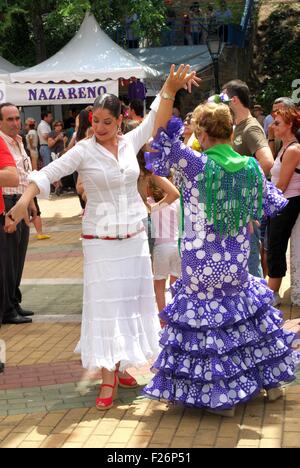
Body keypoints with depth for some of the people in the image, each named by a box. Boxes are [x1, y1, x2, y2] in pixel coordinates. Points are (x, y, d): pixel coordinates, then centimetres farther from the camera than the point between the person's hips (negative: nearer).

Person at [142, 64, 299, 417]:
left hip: (201, 266, -5)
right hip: (237, 265, 5)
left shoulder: (197, 165, -18)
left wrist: (169, 92, -12)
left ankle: (220, 396, 15)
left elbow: (161, 138, -11)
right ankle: (270, 381, 35)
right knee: (251, 312, 23)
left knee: (204, 323, 8)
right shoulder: (252, 167, -6)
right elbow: (271, 207, 5)